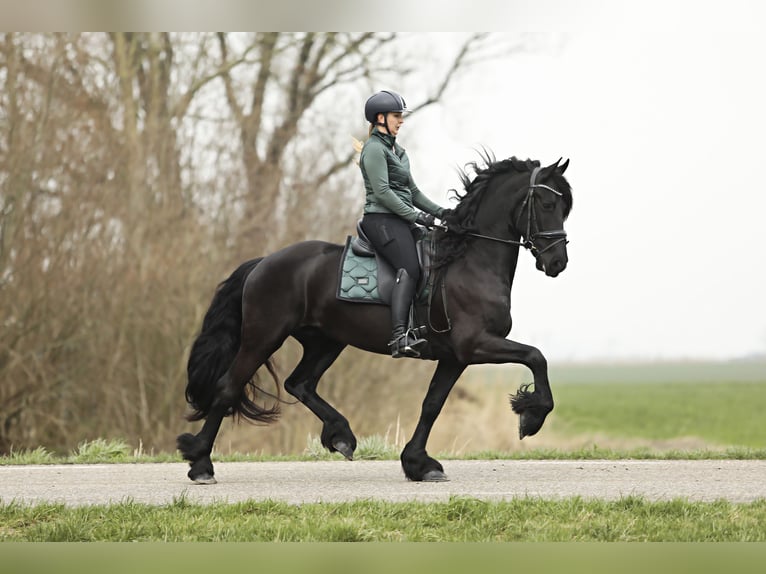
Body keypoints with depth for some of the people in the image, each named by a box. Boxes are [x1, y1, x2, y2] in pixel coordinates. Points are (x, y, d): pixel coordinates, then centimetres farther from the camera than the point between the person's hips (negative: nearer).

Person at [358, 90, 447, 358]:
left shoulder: (396, 150, 23)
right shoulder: (374, 149, -7)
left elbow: (412, 190, 26)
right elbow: (382, 192, -16)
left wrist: (439, 212, 15)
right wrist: (416, 216, -17)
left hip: (400, 222, 10)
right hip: (381, 220, -10)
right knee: (410, 269, -27)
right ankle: (400, 337, -41)